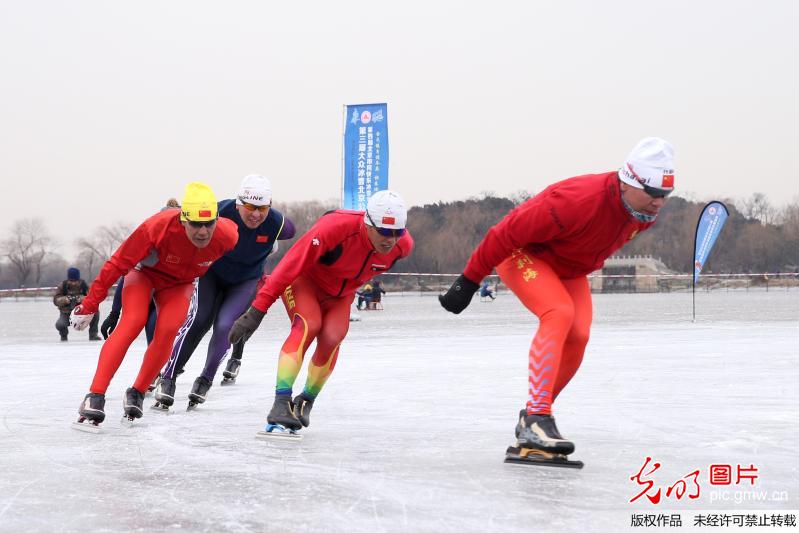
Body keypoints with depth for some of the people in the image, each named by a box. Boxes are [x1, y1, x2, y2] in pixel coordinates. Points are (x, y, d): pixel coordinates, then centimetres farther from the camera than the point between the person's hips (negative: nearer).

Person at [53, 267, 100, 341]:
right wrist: (64, 300, -36)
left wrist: (83, 299, -38)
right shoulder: (63, 285, -8)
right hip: (66, 313, -1)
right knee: (59, 325, -31)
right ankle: (64, 335, 8)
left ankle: (93, 334, -7)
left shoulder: (83, 285, -7)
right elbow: (56, 300, -14)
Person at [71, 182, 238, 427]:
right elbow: (118, 264, -28)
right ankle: (95, 397, -27)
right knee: (133, 322, -25)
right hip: (144, 272, -2)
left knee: (168, 330, -22)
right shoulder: (159, 227, -38)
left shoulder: (227, 236, -31)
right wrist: (89, 306, -23)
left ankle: (136, 394, -4)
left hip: (179, 284, 2)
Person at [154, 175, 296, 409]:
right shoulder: (221, 212, -31)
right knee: (199, 319, -18)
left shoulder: (276, 223, -26)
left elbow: (290, 231, -1)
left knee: (224, 326, -16)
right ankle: (168, 378, -10)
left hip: (246, 282, 1)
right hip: (213, 273, -1)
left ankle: (206, 380, 5)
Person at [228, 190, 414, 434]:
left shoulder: (402, 246, -21)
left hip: (340, 295, 4)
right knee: (308, 326, -29)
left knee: (331, 339, -18)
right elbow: (290, 266, -34)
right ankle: (281, 404, -32)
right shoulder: (335, 227, -38)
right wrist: (257, 311, -35)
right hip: (305, 279, -4)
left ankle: (306, 402, 5)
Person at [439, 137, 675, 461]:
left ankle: (531, 421, 8)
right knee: (559, 313, -29)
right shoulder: (578, 200, -39)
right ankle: (536, 419, -33)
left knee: (578, 336, -7)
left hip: (568, 268, 8)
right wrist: (469, 281, -25)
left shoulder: (646, 213, -14)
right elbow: (508, 233, -31)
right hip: (523, 254, -8)